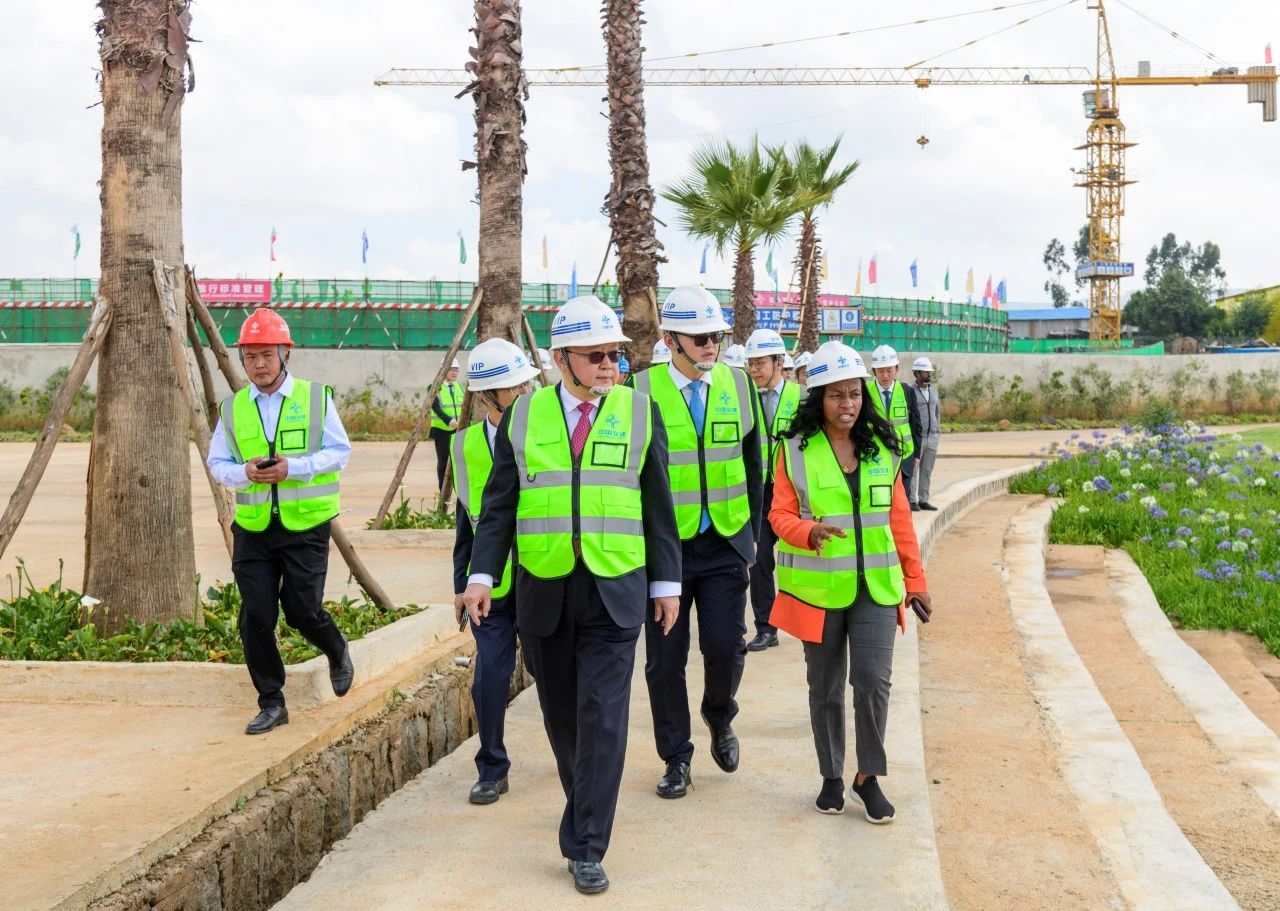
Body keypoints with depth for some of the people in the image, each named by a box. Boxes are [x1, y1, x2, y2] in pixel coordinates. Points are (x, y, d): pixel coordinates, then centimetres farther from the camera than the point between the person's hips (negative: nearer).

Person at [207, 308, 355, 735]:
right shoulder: (232, 407, 7)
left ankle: (337, 652, 31)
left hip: (306, 526, -3)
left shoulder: (316, 397, 0)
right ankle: (271, 704, 12)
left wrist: (294, 467, -18)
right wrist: (245, 472, -13)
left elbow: (339, 452, -3)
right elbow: (217, 463, 10)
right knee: (255, 617, -1)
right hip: (253, 528, 3)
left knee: (302, 610, -3)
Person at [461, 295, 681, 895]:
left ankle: (586, 849, 1)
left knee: (602, 718, -5)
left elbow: (657, 503, 5)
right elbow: (499, 502, 4)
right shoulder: (523, 415, 4)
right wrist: (481, 575, -4)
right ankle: (586, 812, 36)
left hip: (615, 593, -1)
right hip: (542, 593, 2)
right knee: (561, 714, 13)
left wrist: (667, 582, 5)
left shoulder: (640, 411, 3)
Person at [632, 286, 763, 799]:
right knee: (665, 658, 4)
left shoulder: (737, 385, 4)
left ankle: (719, 719, 29)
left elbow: (753, 465, 12)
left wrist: (753, 533, 10)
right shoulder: (642, 391, -7)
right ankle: (676, 759, 21)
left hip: (726, 545, 2)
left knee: (726, 647, -3)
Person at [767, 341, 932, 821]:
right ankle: (831, 777, 26)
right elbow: (780, 515, -2)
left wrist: (915, 581, 11)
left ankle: (868, 777, 10)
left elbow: (899, 517, 10)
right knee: (825, 688, 9)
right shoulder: (796, 449, -2)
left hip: (876, 586, 1)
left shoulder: (881, 447, 7)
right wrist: (810, 532, -24)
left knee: (873, 681, -8)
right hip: (818, 588, -1)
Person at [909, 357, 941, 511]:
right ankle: (911, 500, 1)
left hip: (932, 437, 6)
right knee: (912, 469, -3)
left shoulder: (934, 391, 13)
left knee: (927, 470, 8)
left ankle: (923, 500, 13)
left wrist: (939, 431, 14)